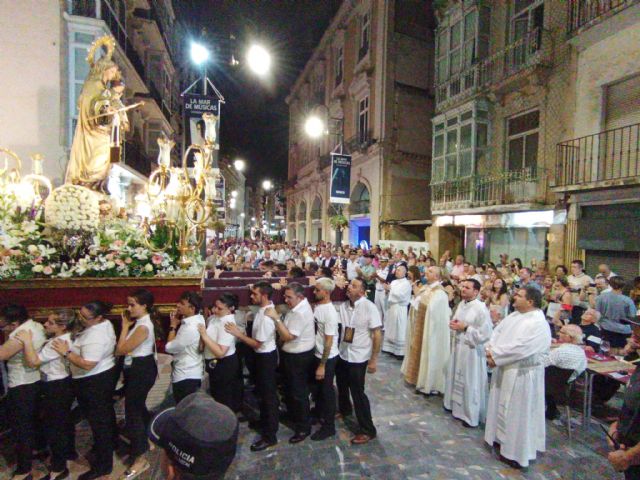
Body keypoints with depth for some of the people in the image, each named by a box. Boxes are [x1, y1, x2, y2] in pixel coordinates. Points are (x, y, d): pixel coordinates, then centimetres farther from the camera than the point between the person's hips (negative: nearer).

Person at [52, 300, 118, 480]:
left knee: (98, 420, 2)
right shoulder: (104, 323, 0)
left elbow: (87, 365, -32)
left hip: (94, 382, -10)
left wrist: (66, 352, -25)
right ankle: (109, 444, 47)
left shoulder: (95, 338, -32)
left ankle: (103, 465, 16)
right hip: (105, 374, 11)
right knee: (106, 413, 26)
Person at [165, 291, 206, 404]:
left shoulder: (190, 328, -30)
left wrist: (173, 326, -11)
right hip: (191, 374, 9)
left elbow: (169, 347, -19)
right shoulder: (198, 318, -2)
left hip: (185, 376, -9)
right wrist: (178, 321, -5)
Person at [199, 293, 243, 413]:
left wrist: (204, 336, -33)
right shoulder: (215, 317, -1)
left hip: (223, 365, -10)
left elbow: (220, 353, -33)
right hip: (217, 364, 10)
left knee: (222, 399, 10)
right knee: (217, 394, 28)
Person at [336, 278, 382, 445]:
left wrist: (374, 360, -15)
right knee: (342, 387, 24)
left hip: (358, 357, -6)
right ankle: (345, 409, 53)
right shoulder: (343, 306, -3)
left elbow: (377, 334, -15)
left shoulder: (369, 307, -18)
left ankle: (368, 430, 18)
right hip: (342, 354, 6)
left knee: (357, 392, 1)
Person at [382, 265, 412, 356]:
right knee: (390, 329, 13)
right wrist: (387, 289, -3)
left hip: (400, 309, -8)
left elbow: (401, 295, -19)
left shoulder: (406, 283, -8)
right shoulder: (394, 282, 14)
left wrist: (390, 289, -14)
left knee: (399, 331, -4)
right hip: (391, 307, 8)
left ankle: (400, 351, 3)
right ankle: (390, 348, 23)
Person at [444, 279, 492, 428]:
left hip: (472, 349, -8)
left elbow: (485, 334, -21)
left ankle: (471, 415, 20)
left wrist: (465, 328, -20)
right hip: (458, 346, 8)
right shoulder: (461, 304, 5)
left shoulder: (481, 308, -19)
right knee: (456, 378, 20)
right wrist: (454, 324, -4)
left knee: (470, 383, 4)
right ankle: (456, 406, 39)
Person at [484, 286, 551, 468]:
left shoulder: (538, 324, -21)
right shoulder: (514, 316, 5)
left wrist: (495, 355, -20)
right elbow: (497, 332, 6)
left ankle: (515, 451, 20)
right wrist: (491, 350, -11)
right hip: (505, 369, 8)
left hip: (520, 374, -8)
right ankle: (502, 438, 37)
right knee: (502, 405, 19)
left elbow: (520, 348, -28)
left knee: (516, 410, 5)